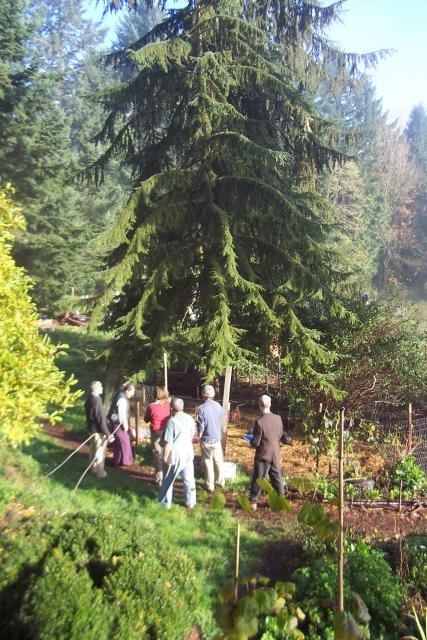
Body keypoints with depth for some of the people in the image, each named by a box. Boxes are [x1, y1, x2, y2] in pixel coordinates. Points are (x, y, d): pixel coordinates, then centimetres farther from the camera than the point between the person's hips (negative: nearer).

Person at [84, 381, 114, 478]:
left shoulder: (89, 398, 0)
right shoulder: (97, 400, -28)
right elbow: (100, 419, -27)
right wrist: (107, 434, -22)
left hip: (91, 428, 9)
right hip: (98, 430, -9)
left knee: (93, 449, 21)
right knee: (100, 451, 6)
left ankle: (93, 469, 36)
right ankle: (99, 471, 19)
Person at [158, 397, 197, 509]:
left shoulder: (172, 421, -19)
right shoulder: (190, 418, -2)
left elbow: (168, 443, -18)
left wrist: (165, 457, -7)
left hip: (176, 454, -5)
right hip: (188, 453, 5)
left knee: (169, 480, 11)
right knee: (189, 478, 14)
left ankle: (166, 503, 21)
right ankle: (190, 502, 22)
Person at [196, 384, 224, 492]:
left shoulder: (202, 408, -20)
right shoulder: (218, 406, -5)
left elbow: (200, 427, -16)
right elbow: (221, 422, 6)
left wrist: (199, 437, 1)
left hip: (207, 440, -4)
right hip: (217, 438, 4)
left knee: (208, 462, 9)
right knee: (218, 461, 19)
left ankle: (210, 486, 18)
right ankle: (221, 482, 32)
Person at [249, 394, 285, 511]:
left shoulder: (259, 422, -22)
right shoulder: (278, 418, -5)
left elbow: (256, 443, -17)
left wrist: (251, 442, 4)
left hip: (263, 455, -5)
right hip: (275, 454, 5)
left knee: (257, 479, 8)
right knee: (277, 478, 17)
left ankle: (253, 502, 16)